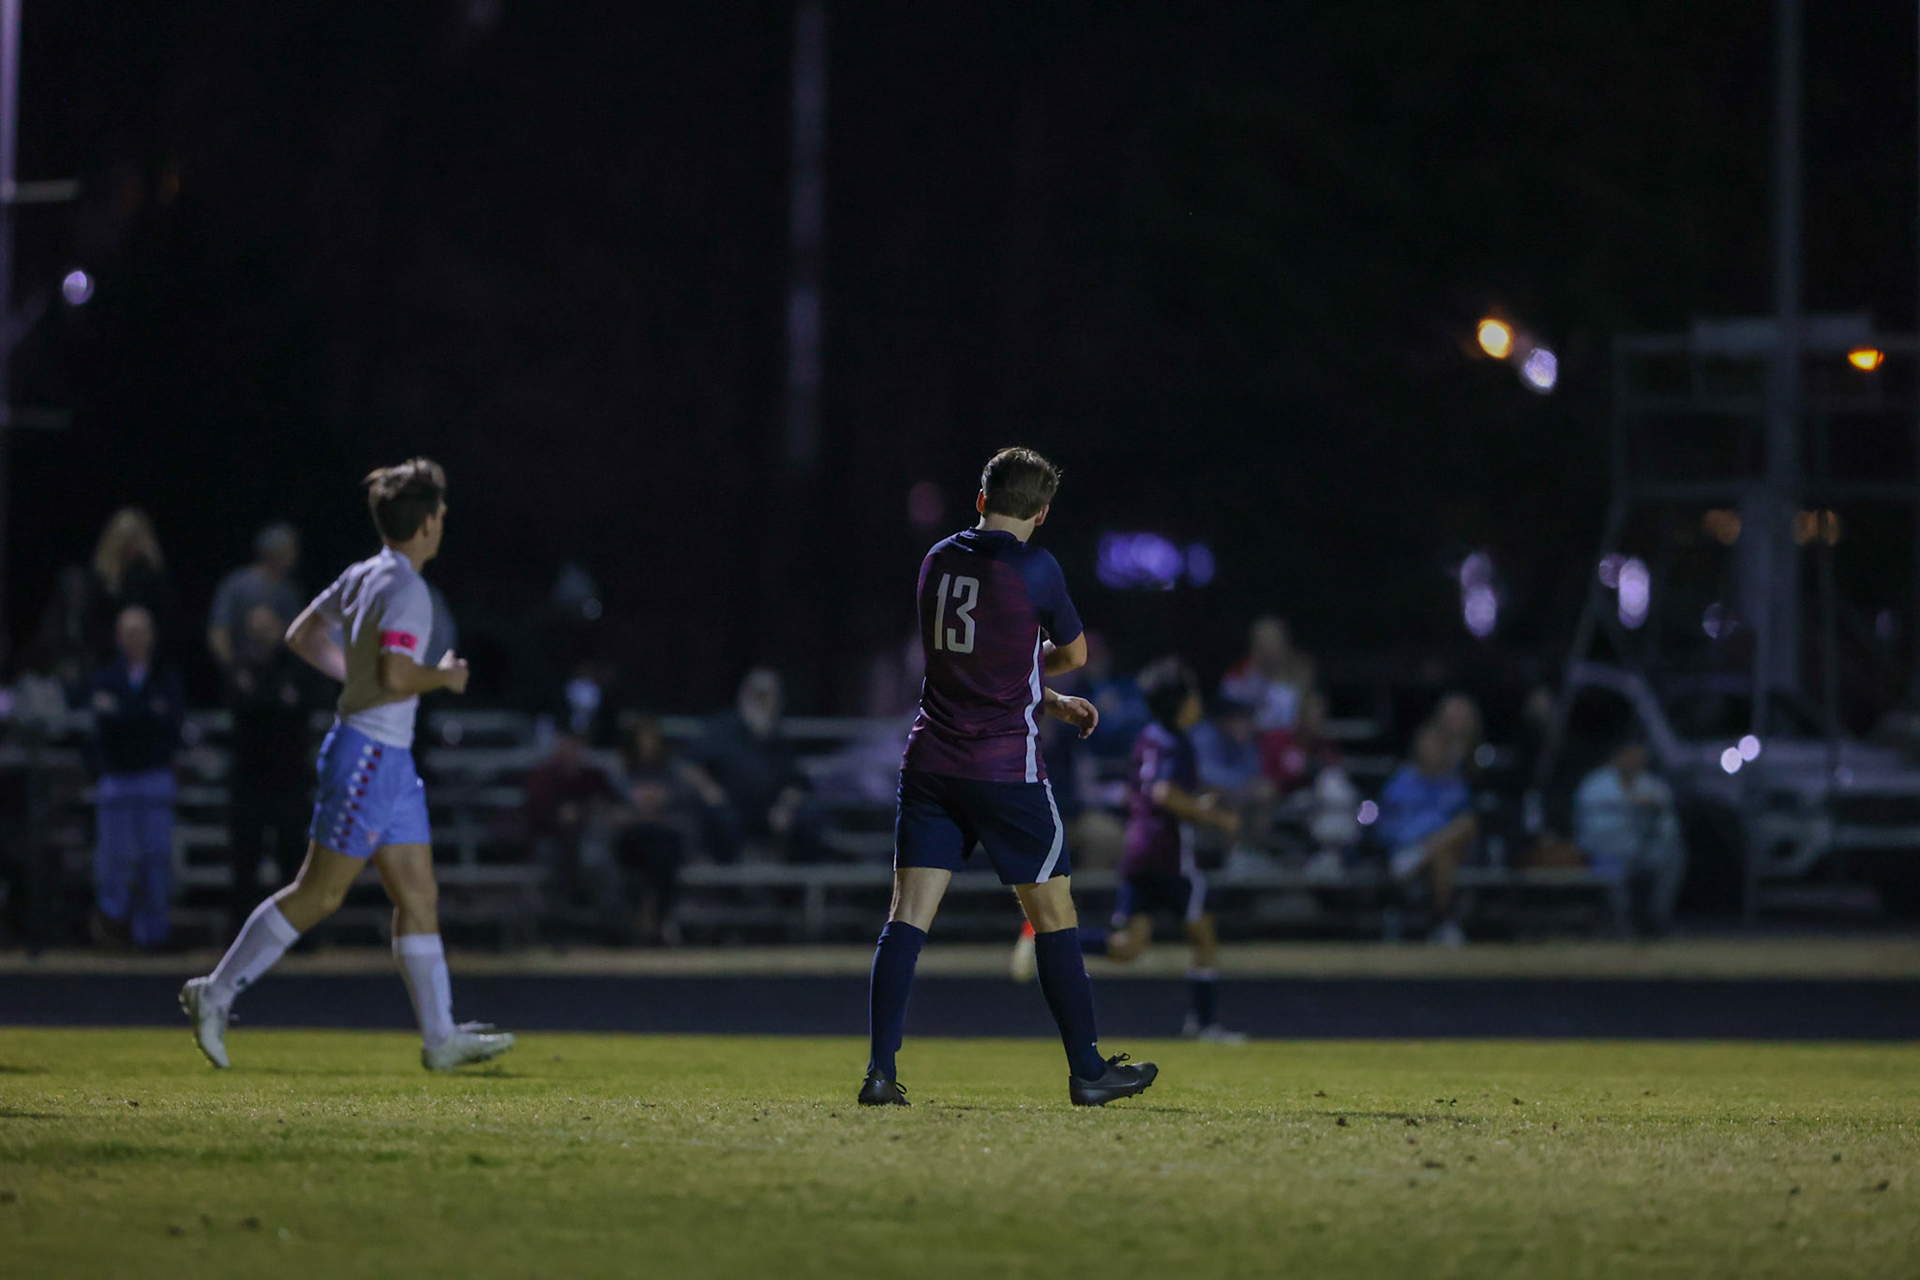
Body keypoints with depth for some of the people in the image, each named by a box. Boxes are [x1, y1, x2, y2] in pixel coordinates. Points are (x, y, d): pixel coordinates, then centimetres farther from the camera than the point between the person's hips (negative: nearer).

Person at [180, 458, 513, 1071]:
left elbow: (302, 634, 22)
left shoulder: (365, 576, 11)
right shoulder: (402, 587, -17)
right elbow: (396, 675, -28)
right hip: (367, 756, -10)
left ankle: (441, 1036, 6)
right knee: (319, 894, -3)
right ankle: (216, 993, 5)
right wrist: (444, 677, -10)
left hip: (391, 761, 10)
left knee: (419, 897, 7)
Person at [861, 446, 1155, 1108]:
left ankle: (881, 1071, -8)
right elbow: (1073, 653, 6)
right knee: (1052, 911, 7)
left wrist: (1052, 703, 17)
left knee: (908, 911, 0)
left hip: (931, 760, 5)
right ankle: (1087, 1070, 13)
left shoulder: (938, 561, 9)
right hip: (1006, 767, -5)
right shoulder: (1034, 569, -9)